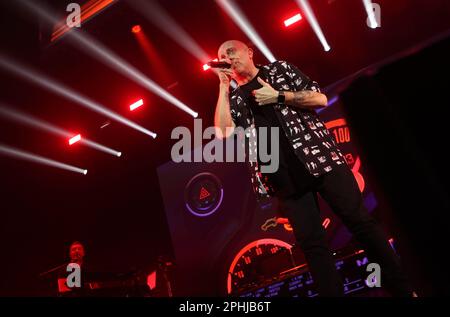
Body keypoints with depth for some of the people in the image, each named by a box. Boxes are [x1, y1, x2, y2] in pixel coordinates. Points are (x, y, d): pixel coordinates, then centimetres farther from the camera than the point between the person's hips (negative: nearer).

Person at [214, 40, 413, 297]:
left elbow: (321, 99, 3)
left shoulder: (279, 69, 12)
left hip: (319, 155, -1)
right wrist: (224, 85, 0)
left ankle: (402, 289, 17)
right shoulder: (235, 98, 15)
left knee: (360, 220, 1)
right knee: (311, 242, -1)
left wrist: (278, 96, -7)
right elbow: (222, 131, -5)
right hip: (285, 177, 2)